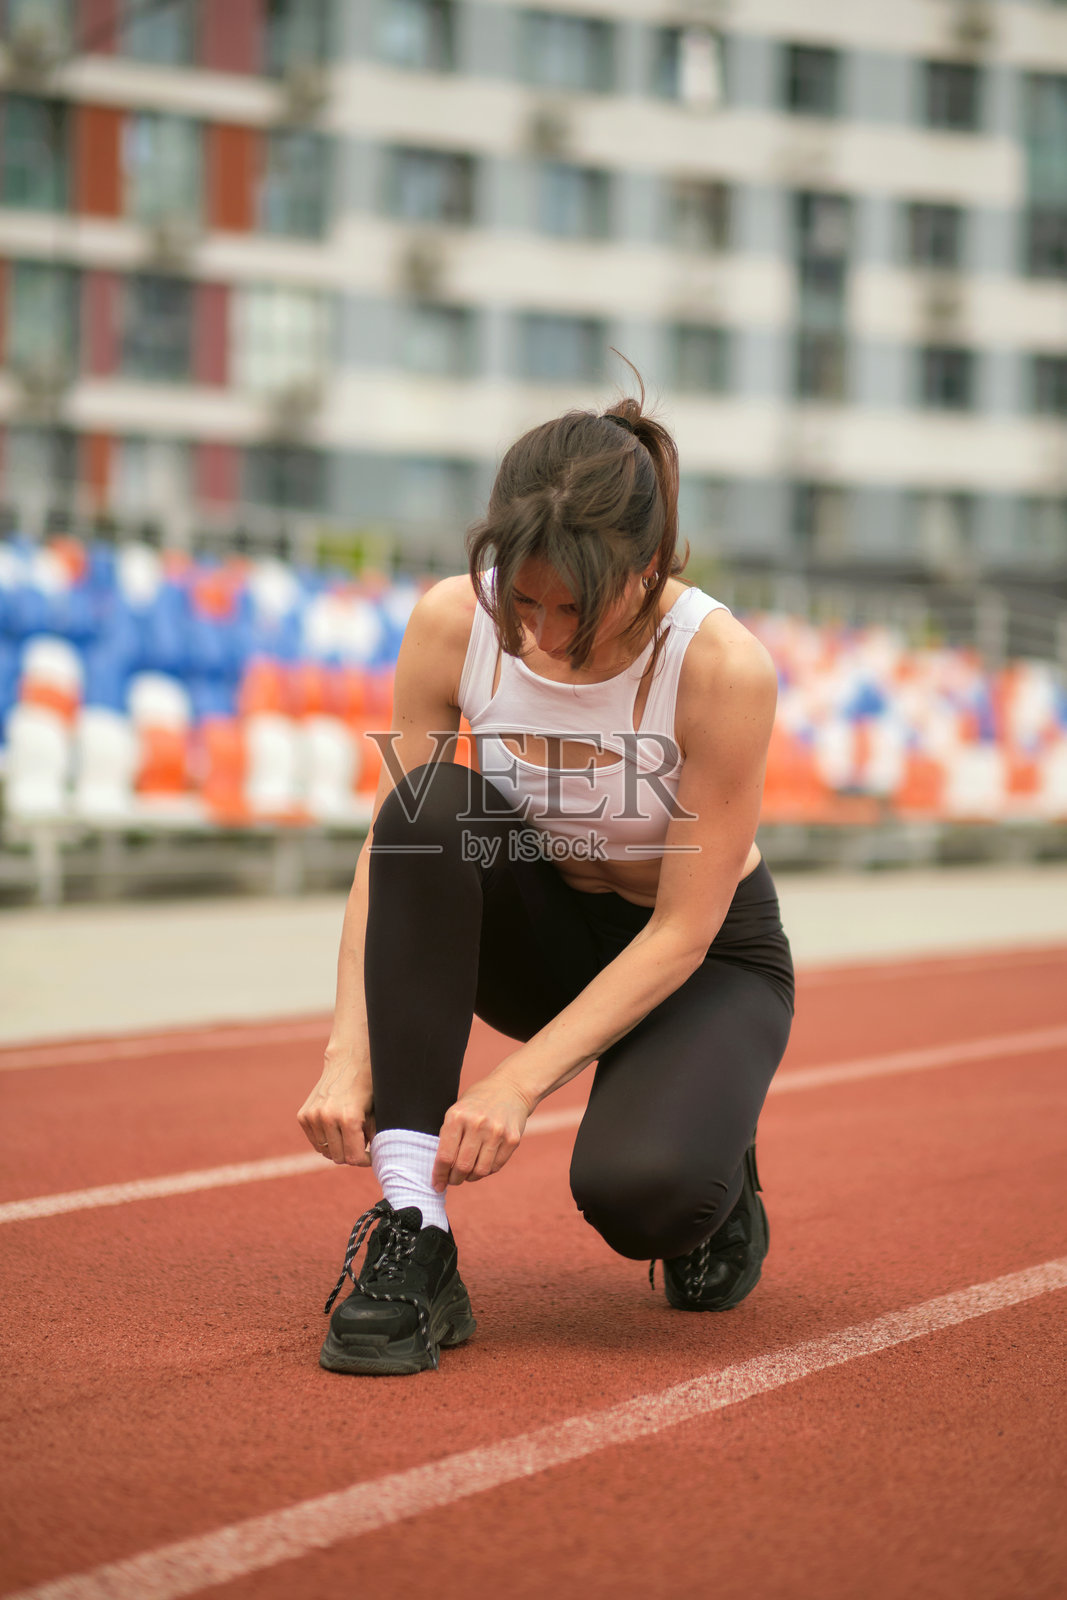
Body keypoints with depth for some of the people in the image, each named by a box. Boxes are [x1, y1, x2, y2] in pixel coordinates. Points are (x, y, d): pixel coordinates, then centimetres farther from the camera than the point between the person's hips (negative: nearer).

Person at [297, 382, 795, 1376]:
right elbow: (388, 848, -16)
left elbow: (683, 930, -25)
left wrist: (521, 1080, -32)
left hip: (703, 962, -3)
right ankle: (412, 1237, -30)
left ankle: (712, 1183, 9)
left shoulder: (723, 667, -29)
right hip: (542, 932, 3)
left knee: (636, 1190, -34)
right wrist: (349, 1054, -28)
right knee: (435, 809, -32)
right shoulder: (452, 625, -20)